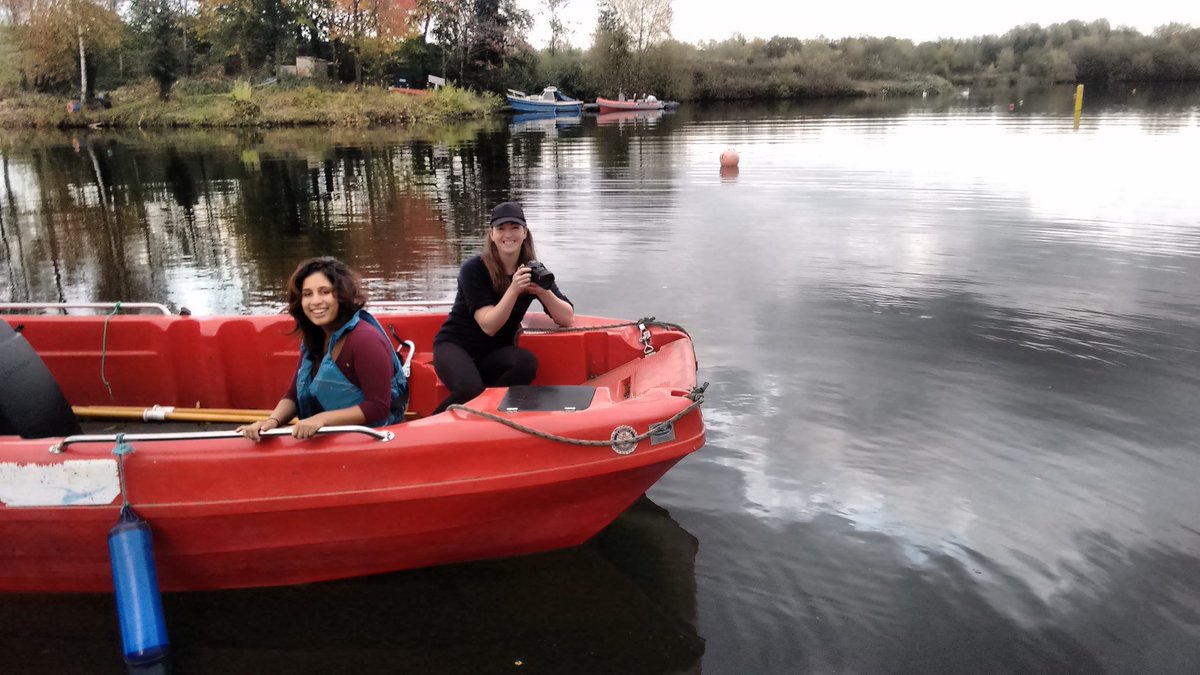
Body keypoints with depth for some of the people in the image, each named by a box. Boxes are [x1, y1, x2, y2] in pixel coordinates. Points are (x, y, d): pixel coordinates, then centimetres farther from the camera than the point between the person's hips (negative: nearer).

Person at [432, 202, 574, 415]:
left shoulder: (533, 270, -3)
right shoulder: (474, 269, -15)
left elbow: (568, 319, -10)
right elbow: (489, 326, -23)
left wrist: (542, 291, -27)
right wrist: (513, 290, -36)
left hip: (495, 353, 4)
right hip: (455, 345, -4)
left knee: (527, 362, -30)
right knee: (471, 391, -35)